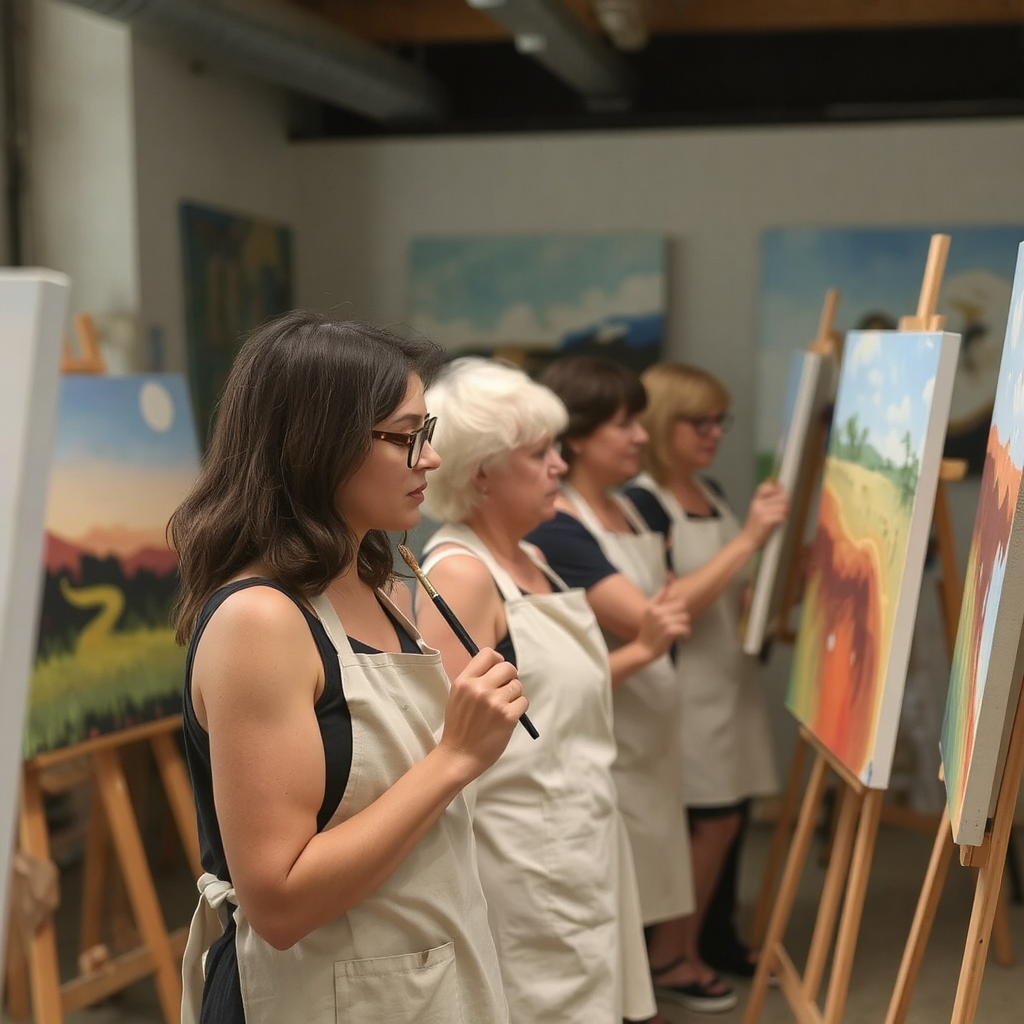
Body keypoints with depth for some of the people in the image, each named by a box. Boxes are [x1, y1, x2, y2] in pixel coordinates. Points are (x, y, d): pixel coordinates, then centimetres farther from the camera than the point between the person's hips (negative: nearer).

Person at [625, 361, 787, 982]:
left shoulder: (712, 496, 12)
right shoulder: (641, 504, -13)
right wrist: (748, 538, -24)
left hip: (733, 676, 8)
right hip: (685, 686, -8)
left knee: (732, 814, 11)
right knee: (712, 817, -6)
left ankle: (719, 939, 26)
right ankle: (666, 957, 9)